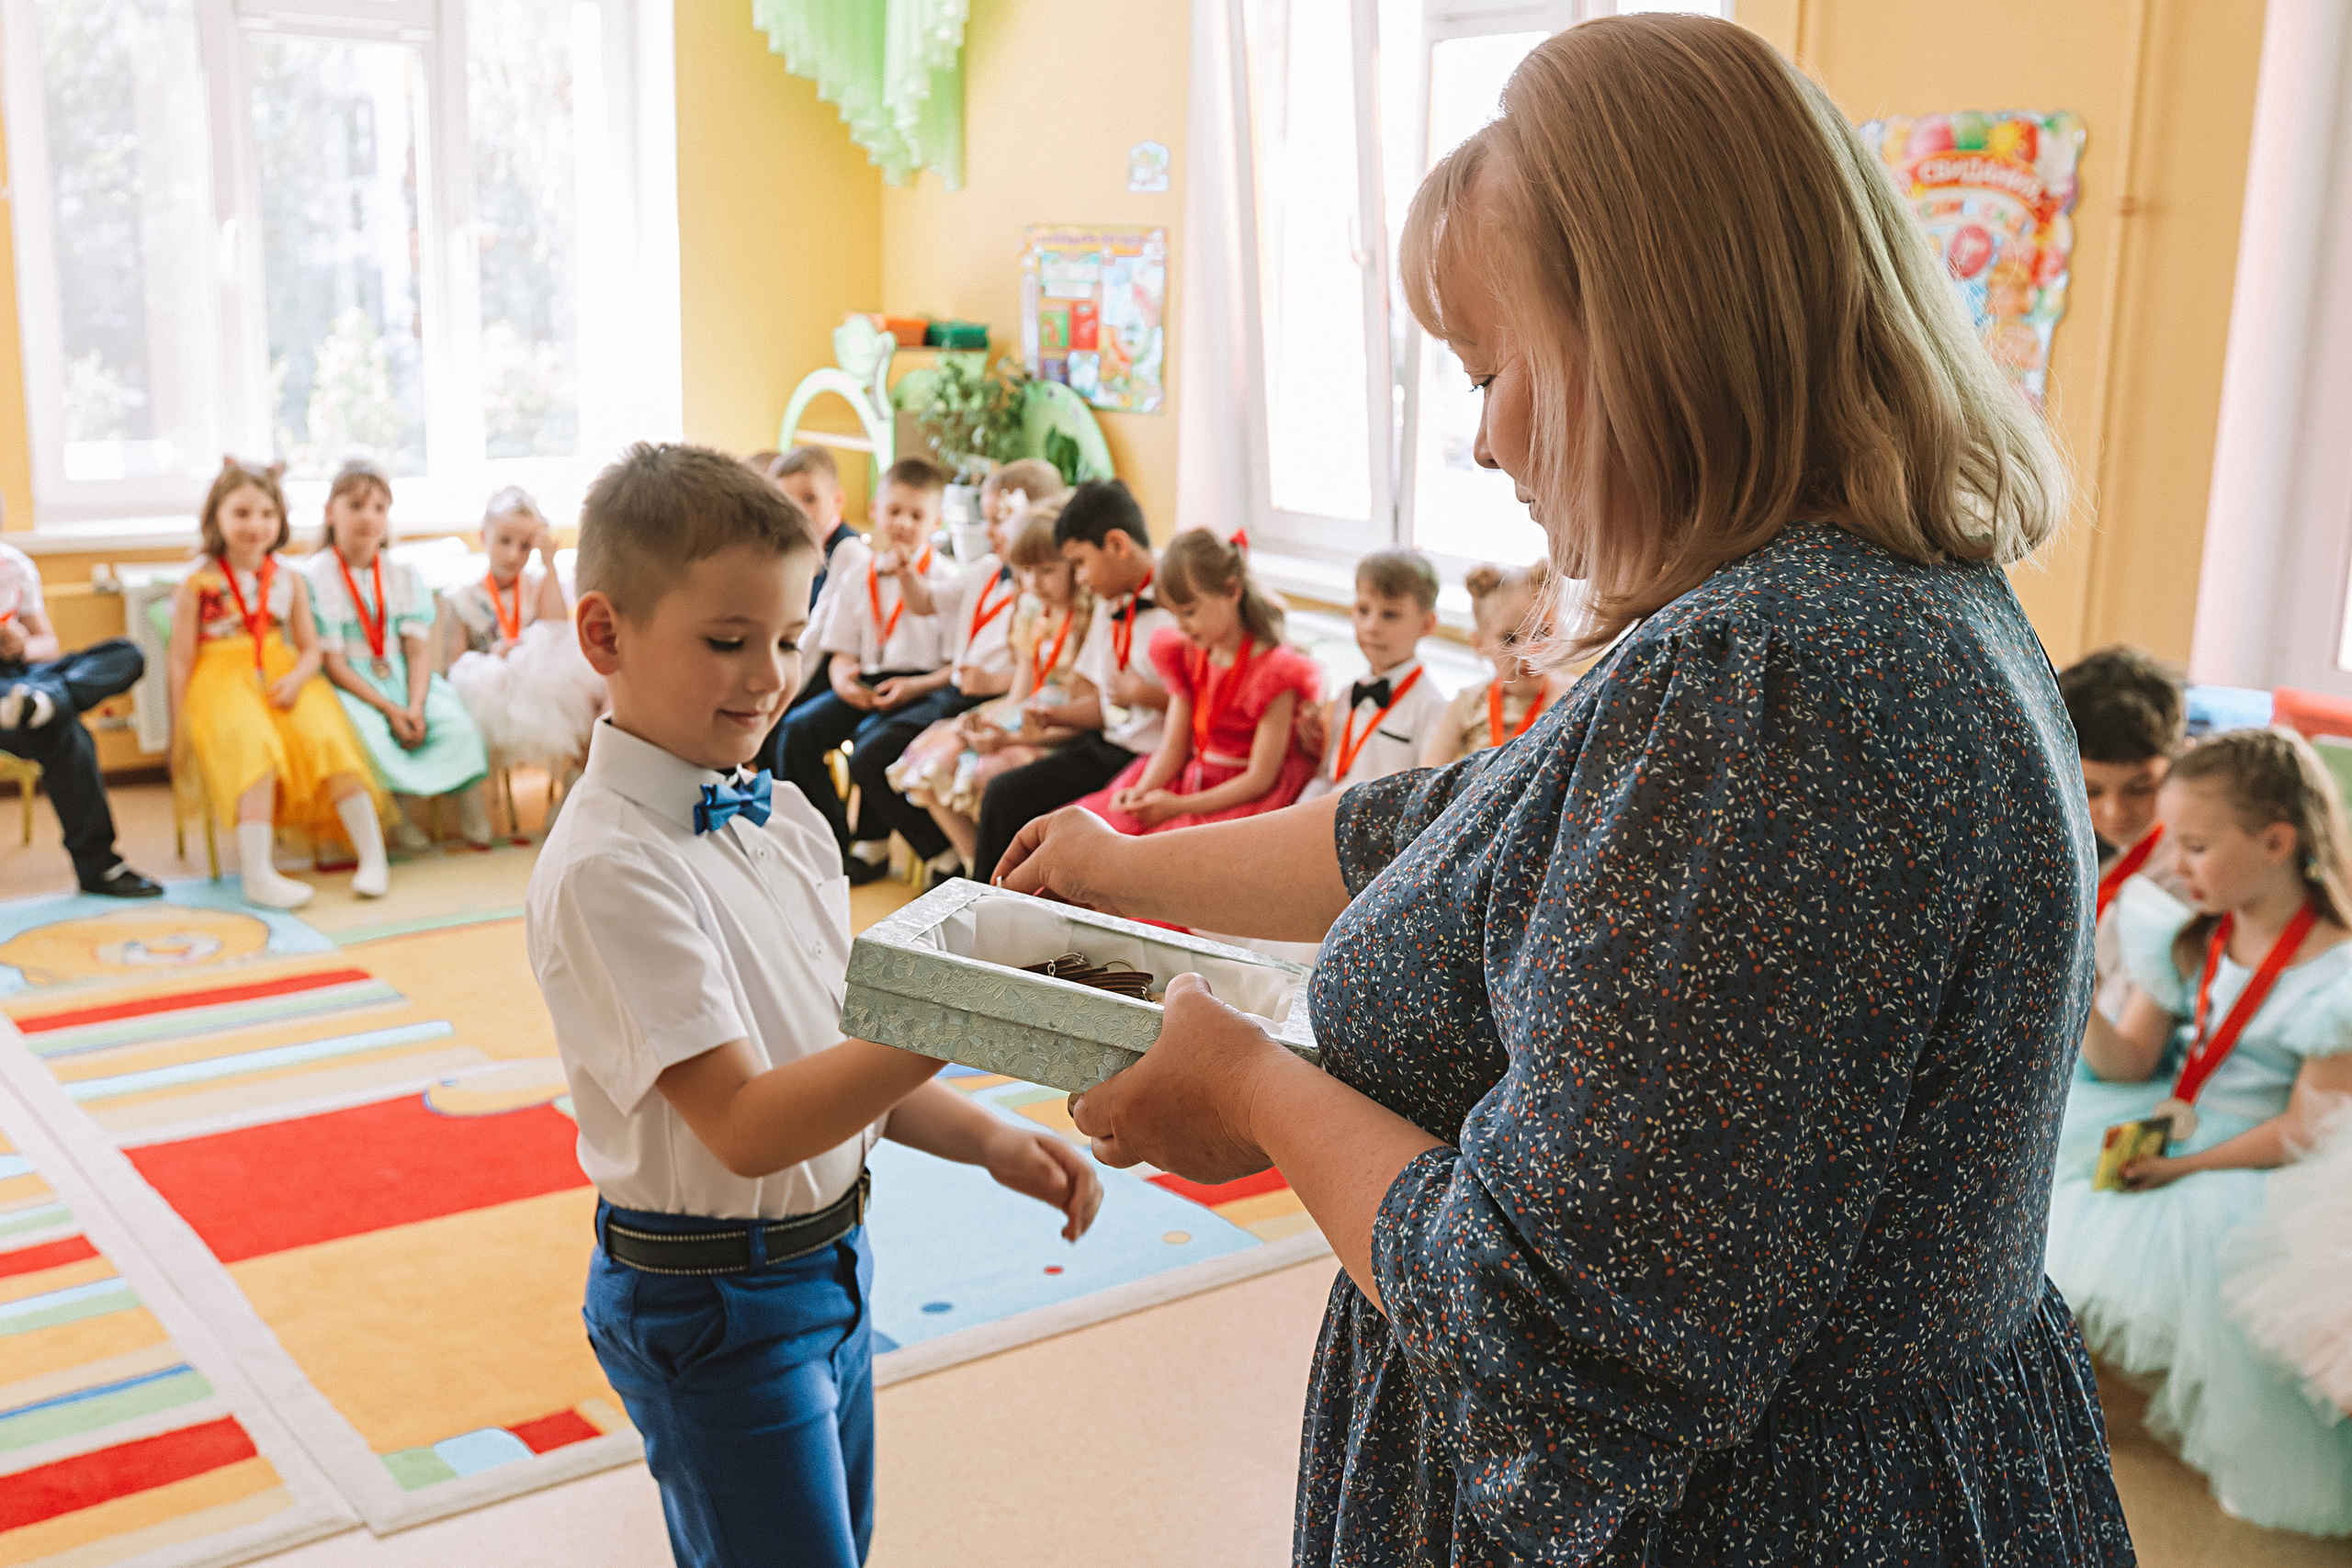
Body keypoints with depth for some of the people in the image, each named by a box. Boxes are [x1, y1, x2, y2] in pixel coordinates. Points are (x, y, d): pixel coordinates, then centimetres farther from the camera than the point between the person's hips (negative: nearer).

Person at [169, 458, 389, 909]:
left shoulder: (289, 578, 9)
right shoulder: (198, 584, 0)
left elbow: (310, 648, 9)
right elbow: (182, 660, 1)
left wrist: (295, 680, -13)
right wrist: (180, 728, -2)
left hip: (284, 679, 3)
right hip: (223, 683, -3)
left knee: (328, 736, -23)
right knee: (253, 746, -32)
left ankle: (373, 858, -19)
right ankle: (256, 876, -36)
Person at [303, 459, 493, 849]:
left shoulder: (404, 574, 8)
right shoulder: (314, 577, -5)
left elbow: (419, 651, 0)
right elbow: (333, 663, -10)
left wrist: (415, 707, -19)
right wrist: (389, 709, -19)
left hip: (405, 680, 3)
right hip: (349, 686, -3)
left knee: (456, 725, -26)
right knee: (366, 733, -36)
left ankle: (473, 816, -13)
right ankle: (394, 814, -19)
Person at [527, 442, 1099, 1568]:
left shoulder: (786, 819, 2)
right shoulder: (605, 867, -23)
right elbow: (745, 1125, -28)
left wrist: (988, 1140, -6)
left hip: (834, 1255, 8)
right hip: (713, 1299, -8)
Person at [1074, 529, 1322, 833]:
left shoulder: (1274, 670, -16)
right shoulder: (1187, 656, 8)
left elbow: (1260, 779, -16)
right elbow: (1174, 745, 8)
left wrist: (1180, 806, -22)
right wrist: (1140, 792, -13)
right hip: (1188, 778, 7)